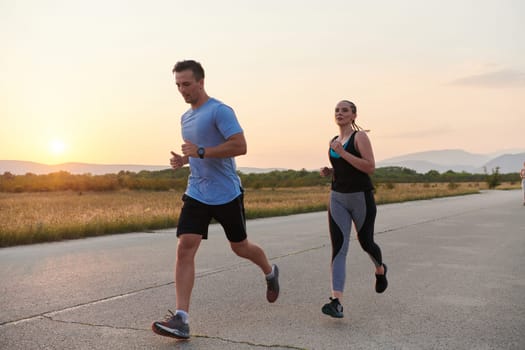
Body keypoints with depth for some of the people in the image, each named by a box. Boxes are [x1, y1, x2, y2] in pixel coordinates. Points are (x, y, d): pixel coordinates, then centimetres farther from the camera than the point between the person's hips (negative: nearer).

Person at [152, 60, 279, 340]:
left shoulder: (220, 111, -12)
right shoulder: (185, 118, 13)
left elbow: (240, 146, -22)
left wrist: (199, 152, -23)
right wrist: (183, 159, 5)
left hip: (227, 194, -6)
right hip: (196, 194, 6)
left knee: (240, 247, 12)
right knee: (185, 248, -11)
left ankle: (270, 273, 45)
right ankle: (181, 319, -14)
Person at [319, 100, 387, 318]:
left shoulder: (360, 137, -6)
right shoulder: (333, 142, 12)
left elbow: (370, 167, -17)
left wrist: (343, 153, -21)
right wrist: (328, 172, 3)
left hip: (361, 197, -4)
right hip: (337, 198, 4)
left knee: (366, 243, 12)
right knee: (338, 249, -10)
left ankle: (380, 270, 48)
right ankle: (337, 302, -19)